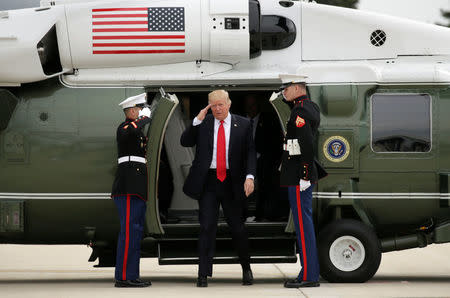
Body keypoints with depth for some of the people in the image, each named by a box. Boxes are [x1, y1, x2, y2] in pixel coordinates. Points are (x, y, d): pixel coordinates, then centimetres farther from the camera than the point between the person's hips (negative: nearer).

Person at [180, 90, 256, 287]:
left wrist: (249, 176, -11)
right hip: (208, 181, 0)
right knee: (207, 227, -4)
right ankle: (203, 274, -2)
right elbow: (185, 142, -2)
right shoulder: (203, 123, 5)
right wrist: (197, 120, -11)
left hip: (231, 182, 0)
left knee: (237, 226, 6)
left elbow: (250, 152, 3)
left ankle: (246, 269, 24)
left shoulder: (242, 125, 4)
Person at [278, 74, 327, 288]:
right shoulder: (312, 107, 15)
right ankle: (310, 272, 17)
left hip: (298, 176, -10)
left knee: (303, 224, -7)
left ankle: (309, 276, -6)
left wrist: (304, 176, -22)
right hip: (300, 175, 10)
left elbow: (307, 144, -24)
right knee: (304, 222, 13)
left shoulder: (300, 112, -16)